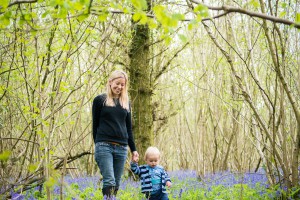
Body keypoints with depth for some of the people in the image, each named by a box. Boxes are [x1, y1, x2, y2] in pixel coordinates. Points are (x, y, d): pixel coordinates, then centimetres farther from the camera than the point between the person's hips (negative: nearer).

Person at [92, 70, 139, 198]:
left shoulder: (126, 102, 17)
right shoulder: (100, 100, 4)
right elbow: (95, 125, 5)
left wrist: (133, 149, 15)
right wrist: (98, 145, 1)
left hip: (121, 148, 4)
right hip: (104, 146, -4)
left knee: (116, 184, 2)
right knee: (109, 182, -16)